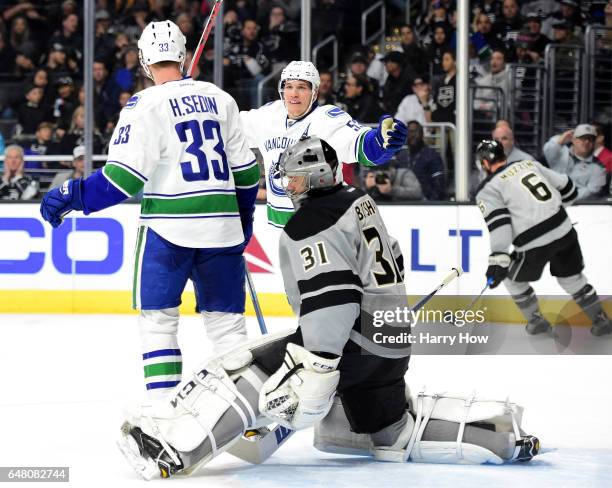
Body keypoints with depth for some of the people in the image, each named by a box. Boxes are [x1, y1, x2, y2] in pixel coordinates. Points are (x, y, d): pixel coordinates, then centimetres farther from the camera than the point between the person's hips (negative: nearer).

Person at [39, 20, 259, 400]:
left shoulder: (147, 104, -7)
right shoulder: (220, 99, 8)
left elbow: (126, 175, -14)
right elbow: (245, 170, 14)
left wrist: (74, 196, -7)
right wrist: (245, 218, 27)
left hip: (169, 226, -4)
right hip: (221, 224, 4)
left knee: (159, 318, 6)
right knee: (226, 319, 11)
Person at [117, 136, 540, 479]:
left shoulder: (312, 225, -14)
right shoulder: (358, 201, 15)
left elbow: (330, 301, -25)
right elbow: (389, 266, 25)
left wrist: (316, 372, -29)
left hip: (353, 341, -10)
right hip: (390, 344, 10)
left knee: (246, 374, -14)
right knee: (393, 436, 23)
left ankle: (171, 450, -27)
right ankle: (501, 438, 16)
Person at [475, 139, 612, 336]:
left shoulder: (488, 189, 0)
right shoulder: (529, 164, 15)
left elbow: (498, 223, -14)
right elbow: (564, 185, 20)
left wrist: (498, 259, -21)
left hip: (535, 244, -5)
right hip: (564, 230, 5)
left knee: (514, 279, 21)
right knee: (572, 278, 23)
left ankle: (537, 321, 24)